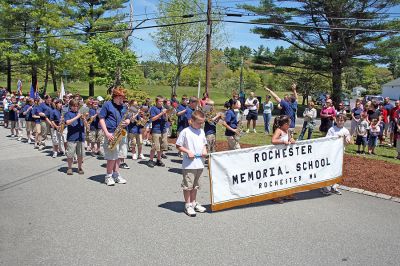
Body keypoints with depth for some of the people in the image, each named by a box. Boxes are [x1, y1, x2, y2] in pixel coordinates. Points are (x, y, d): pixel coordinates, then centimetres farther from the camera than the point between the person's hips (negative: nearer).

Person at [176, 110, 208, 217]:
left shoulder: (201, 131, 9)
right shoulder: (185, 132, -10)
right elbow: (178, 146, -7)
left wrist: (204, 150, 1)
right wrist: (188, 151, -18)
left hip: (200, 163, 6)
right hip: (189, 164, -6)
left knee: (195, 185, 18)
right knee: (188, 185, 1)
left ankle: (194, 202, 31)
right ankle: (188, 205, 12)